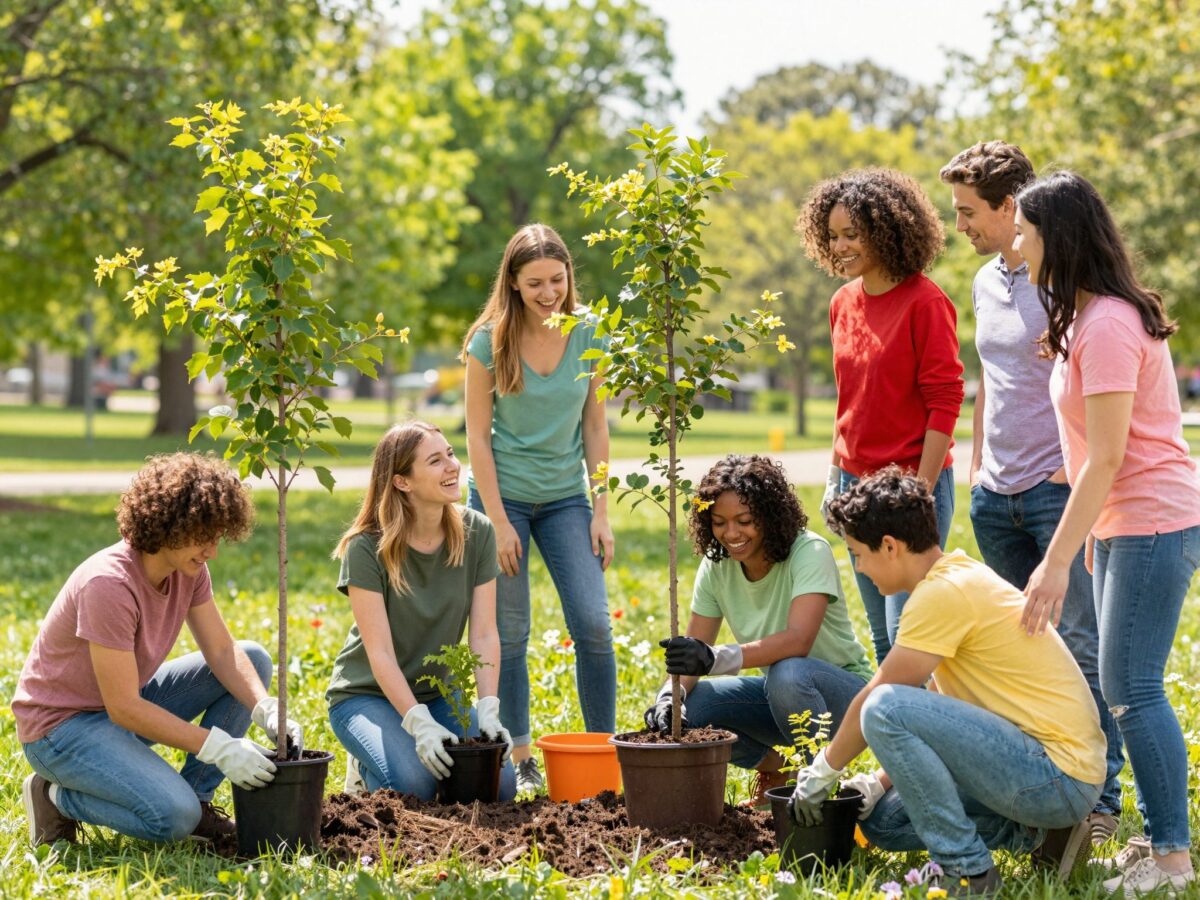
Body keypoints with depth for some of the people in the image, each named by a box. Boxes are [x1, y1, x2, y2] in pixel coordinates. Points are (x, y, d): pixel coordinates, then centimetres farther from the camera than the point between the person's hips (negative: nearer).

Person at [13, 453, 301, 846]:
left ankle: (196, 796, 1)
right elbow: (124, 708, -29)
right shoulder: (110, 584, -31)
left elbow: (222, 650, -2)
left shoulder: (188, 567, -6)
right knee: (175, 815, -29)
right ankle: (59, 796, -3)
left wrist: (266, 710, -21)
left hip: (127, 703, 9)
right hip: (62, 724, -9)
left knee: (254, 660, -2)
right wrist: (220, 748, -29)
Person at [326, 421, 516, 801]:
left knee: (499, 785, -17)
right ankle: (368, 766, 4)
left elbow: (484, 635, -9)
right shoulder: (367, 549, -20)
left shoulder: (476, 534, -7)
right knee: (414, 785, -30)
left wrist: (488, 712, -22)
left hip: (439, 693, 4)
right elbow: (380, 653, -22)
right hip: (367, 694, -4)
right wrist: (421, 725, -31)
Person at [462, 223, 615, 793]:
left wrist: (601, 512, -1)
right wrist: (498, 521, -11)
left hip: (565, 497, 2)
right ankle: (519, 760, 12)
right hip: (503, 494, -2)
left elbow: (594, 427, 3)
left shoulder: (589, 334, -3)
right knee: (509, 634, 1)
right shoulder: (490, 341, -10)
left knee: (593, 623, -8)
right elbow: (477, 434, -7)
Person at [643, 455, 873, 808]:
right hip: (778, 691, 6)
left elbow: (798, 640, -38)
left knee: (787, 673, -38)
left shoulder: (809, 553, -22)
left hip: (842, 694, -6)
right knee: (689, 708, -18)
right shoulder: (716, 567, -5)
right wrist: (670, 694, -30)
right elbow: (692, 654, -7)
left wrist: (716, 658, -51)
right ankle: (775, 768, 6)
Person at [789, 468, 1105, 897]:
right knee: (883, 821, 16)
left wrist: (823, 770, 3)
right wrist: (881, 783, 14)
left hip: (1060, 777, -10)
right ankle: (1040, 836, 10)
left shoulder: (944, 592, -17)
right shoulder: (961, 575, 14)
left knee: (885, 709, -22)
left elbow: (875, 699, -11)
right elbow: (943, 712, 19)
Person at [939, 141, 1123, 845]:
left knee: (1081, 645, -6)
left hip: (1059, 488, -8)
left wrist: (1077, 466, -16)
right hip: (997, 495, 8)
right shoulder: (986, 282, 14)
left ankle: (1100, 799, -1)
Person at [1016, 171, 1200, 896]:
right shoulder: (1092, 317, 13)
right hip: (1120, 524, 10)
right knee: (1126, 687, 11)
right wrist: (1093, 534, 15)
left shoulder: (1107, 326, -18)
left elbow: (1107, 458, -21)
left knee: (1130, 687, -8)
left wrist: (1057, 562, -21)